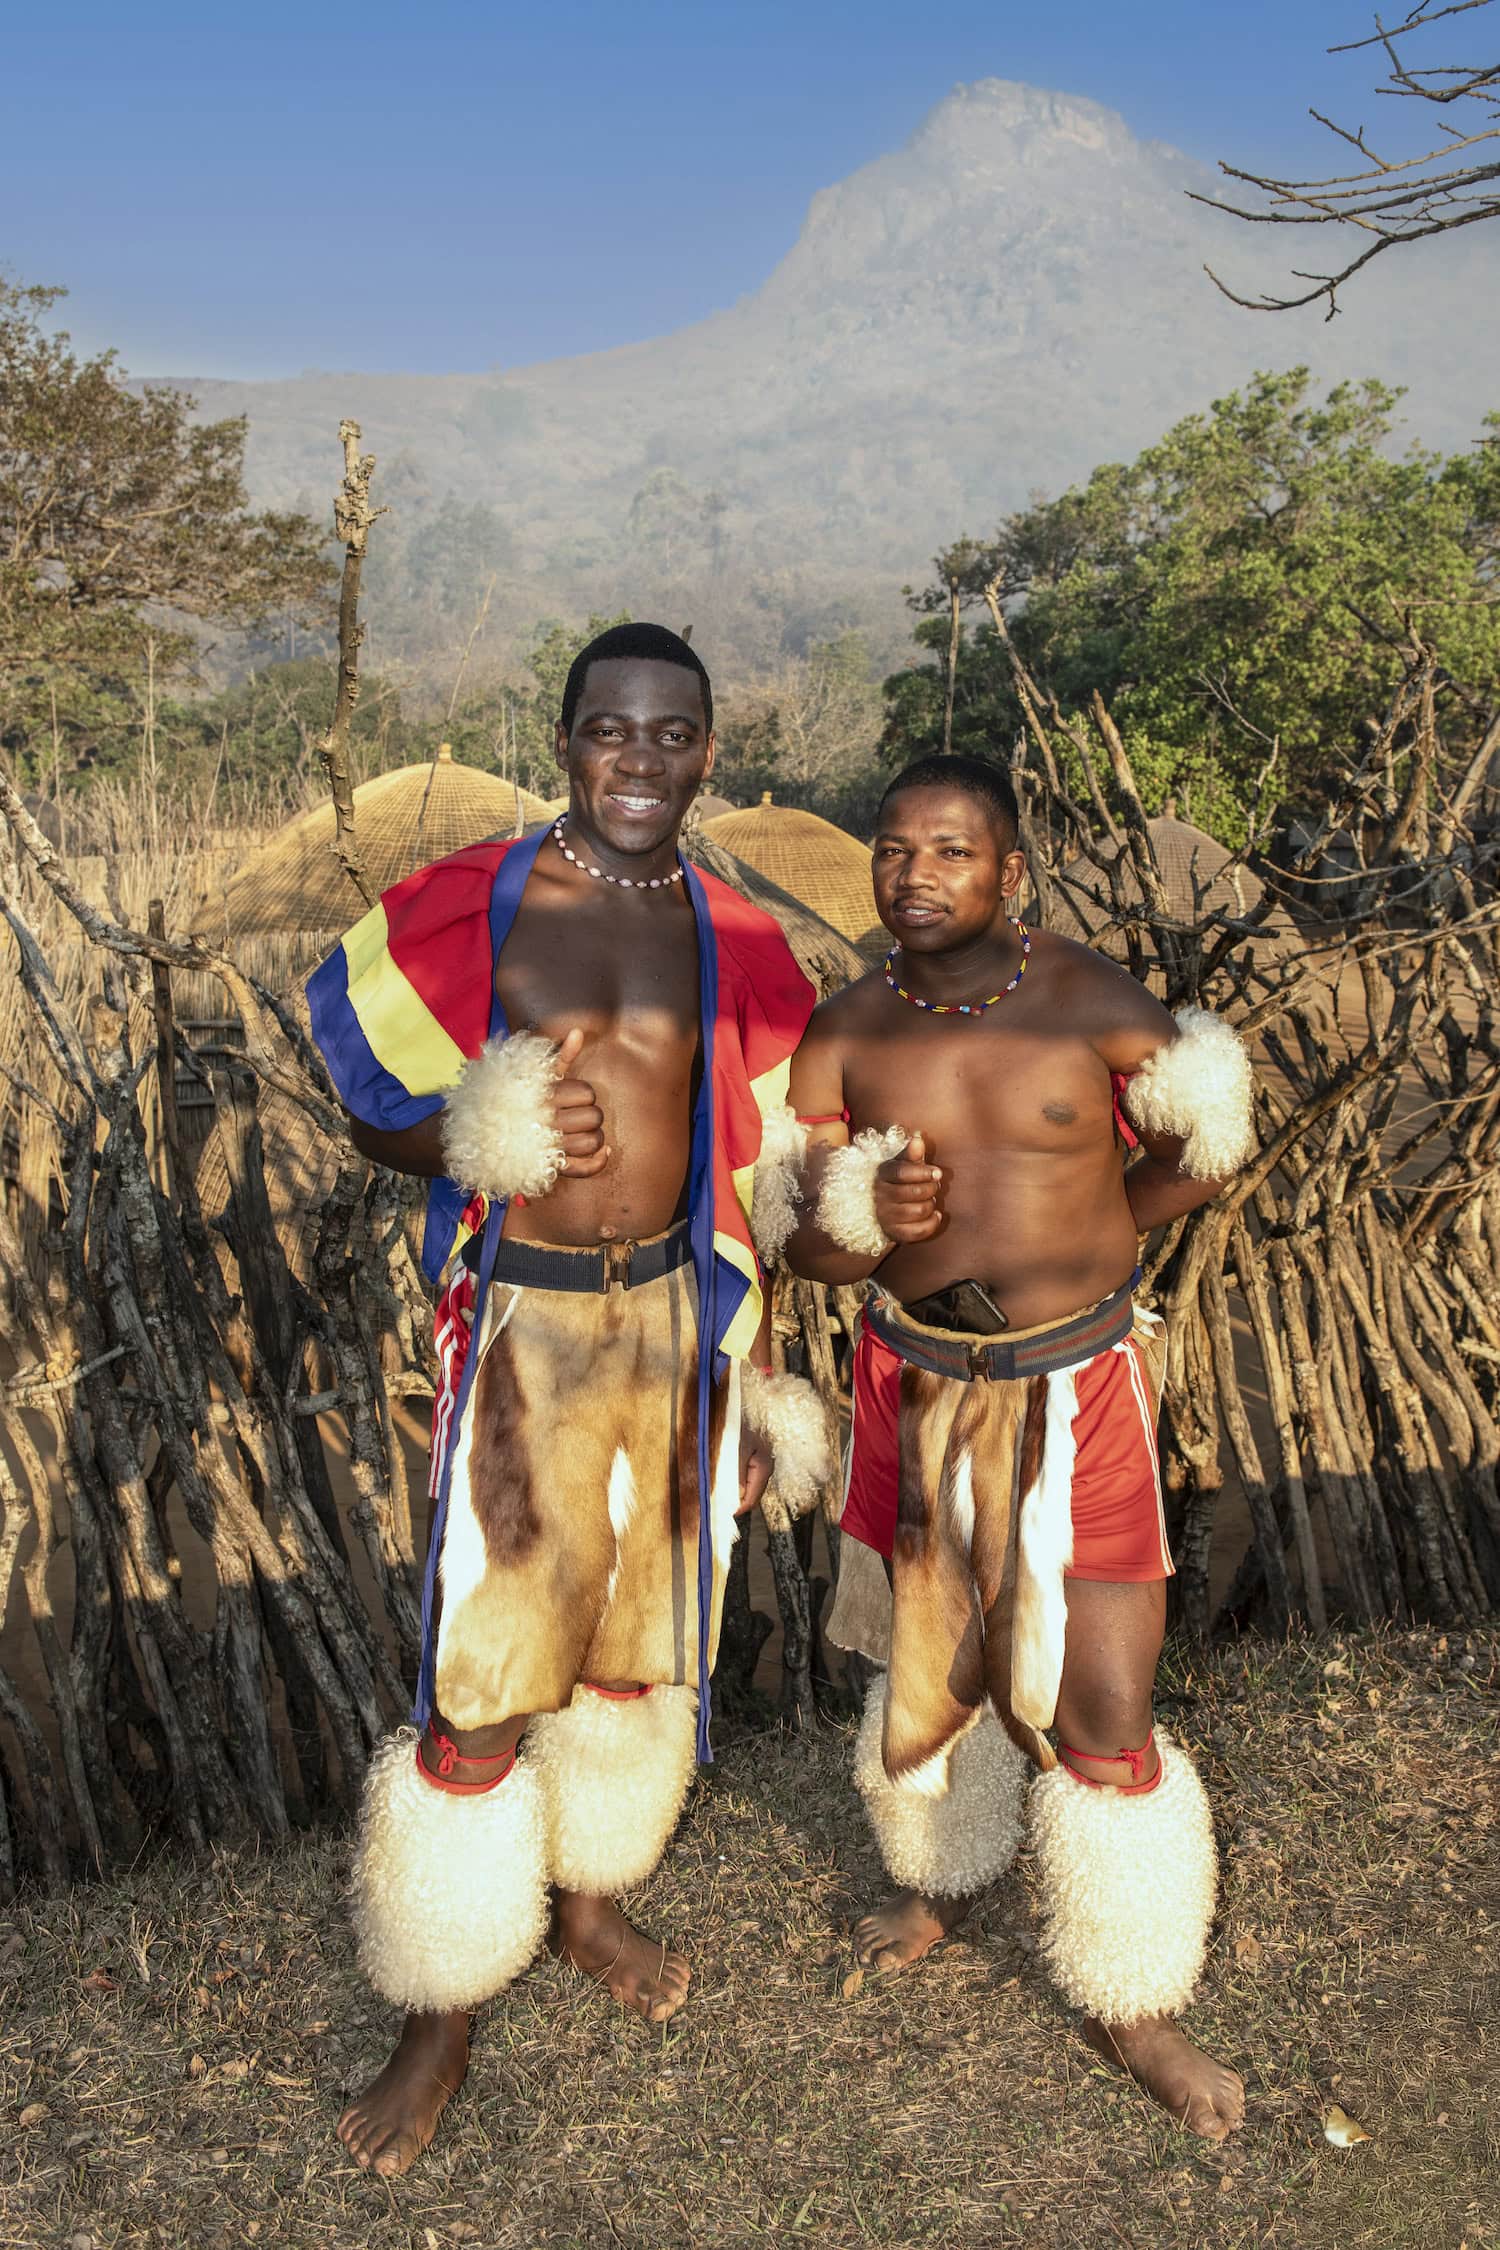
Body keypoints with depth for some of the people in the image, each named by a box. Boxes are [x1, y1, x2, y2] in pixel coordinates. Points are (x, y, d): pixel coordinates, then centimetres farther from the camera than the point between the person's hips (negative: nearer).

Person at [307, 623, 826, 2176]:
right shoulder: (466, 908, -6)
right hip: (526, 1320, -3)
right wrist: (489, 1134, -22)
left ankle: (589, 1902, 43)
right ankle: (444, 2013, 22)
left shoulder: (733, 941, 4)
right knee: (484, 1681, -1)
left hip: (673, 1311, 4)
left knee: (637, 1635, 17)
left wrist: (758, 1369, 11)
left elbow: (751, 1176, 9)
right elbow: (373, 1113, -1)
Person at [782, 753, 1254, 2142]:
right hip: (919, 1389, 3)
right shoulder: (844, 1036, -4)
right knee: (929, 1667, 20)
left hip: (1074, 1389, -2)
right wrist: (873, 1225, -24)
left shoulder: (1094, 1009, -12)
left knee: (1105, 1715, 1)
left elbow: (1212, 1142, 3)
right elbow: (806, 1249, -2)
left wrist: (1082, 1241, 5)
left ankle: (1131, 2008, 25)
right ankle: (946, 1871, 51)